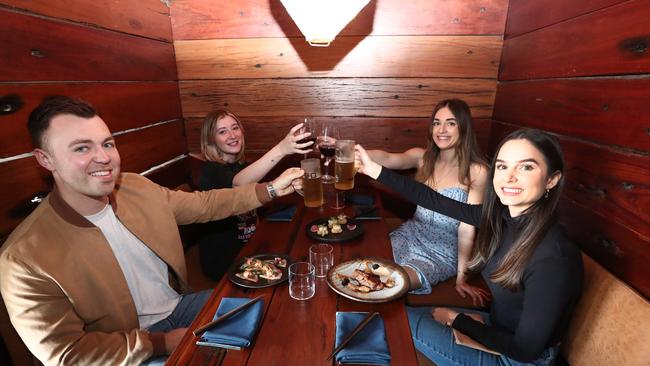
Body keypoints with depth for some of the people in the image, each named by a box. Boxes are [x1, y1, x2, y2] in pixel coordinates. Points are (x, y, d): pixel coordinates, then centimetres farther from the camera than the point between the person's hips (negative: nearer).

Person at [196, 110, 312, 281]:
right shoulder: (210, 171, -17)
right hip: (222, 260, -6)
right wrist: (281, 149, -52)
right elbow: (238, 184, -40)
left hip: (248, 246, 7)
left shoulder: (241, 165, 6)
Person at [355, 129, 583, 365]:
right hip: (496, 325, 6)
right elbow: (436, 201, -6)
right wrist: (375, 170, -5)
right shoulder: (499, 216, -12)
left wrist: (456, 319, -13)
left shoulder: (553, 259, -32)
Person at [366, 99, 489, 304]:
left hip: (442, 254, -4)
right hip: (409, 236, 4)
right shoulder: (423, 157, -2)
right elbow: (388, 159, -21)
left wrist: (461, 277, -11)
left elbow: (467, 227, -13)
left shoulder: (476, 171, -13)